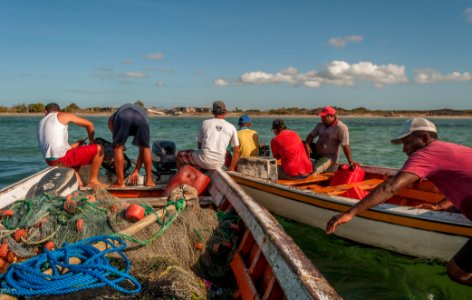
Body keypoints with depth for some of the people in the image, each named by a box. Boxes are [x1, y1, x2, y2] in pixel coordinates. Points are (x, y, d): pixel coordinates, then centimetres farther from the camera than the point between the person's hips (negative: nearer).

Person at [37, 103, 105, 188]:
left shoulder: (41, 123, 24)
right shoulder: (63, 115, 7)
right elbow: (89, 124, 6)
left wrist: (76, 144, 28)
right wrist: (91, 141, 22)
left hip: (49, 161, 8)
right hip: (61, 158, -8)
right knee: (99, 149, -2)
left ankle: (77, 180, 18)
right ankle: (93, 180, 1)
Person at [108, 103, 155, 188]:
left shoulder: (119, 110, 46)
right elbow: (142, 149, 41)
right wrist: (136, 171, 44)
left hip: (123, 116, -1)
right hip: (141, 118, 2)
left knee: (118, 147, 17)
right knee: (145, 148, 23)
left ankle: (120, 181, 13)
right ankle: (149, 180, 22)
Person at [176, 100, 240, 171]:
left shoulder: (206, 123, 6)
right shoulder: (231, 127, 5)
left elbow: (199, 145, 12)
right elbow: (236, 151, 3)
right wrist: (231, 168, 9)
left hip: (204, 160, -2)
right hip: (218, 164, 2)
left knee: (180, 155, 21)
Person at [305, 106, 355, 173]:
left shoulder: (341, 128, -17)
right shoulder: (320, 125, 4)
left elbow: (345, 146, -21)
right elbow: (311, 135, 3)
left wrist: (350, 161, -22)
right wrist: (306, 144, -19)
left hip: (330, 156, -7)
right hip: (317, 152, 7)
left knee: (315, 170, -30)